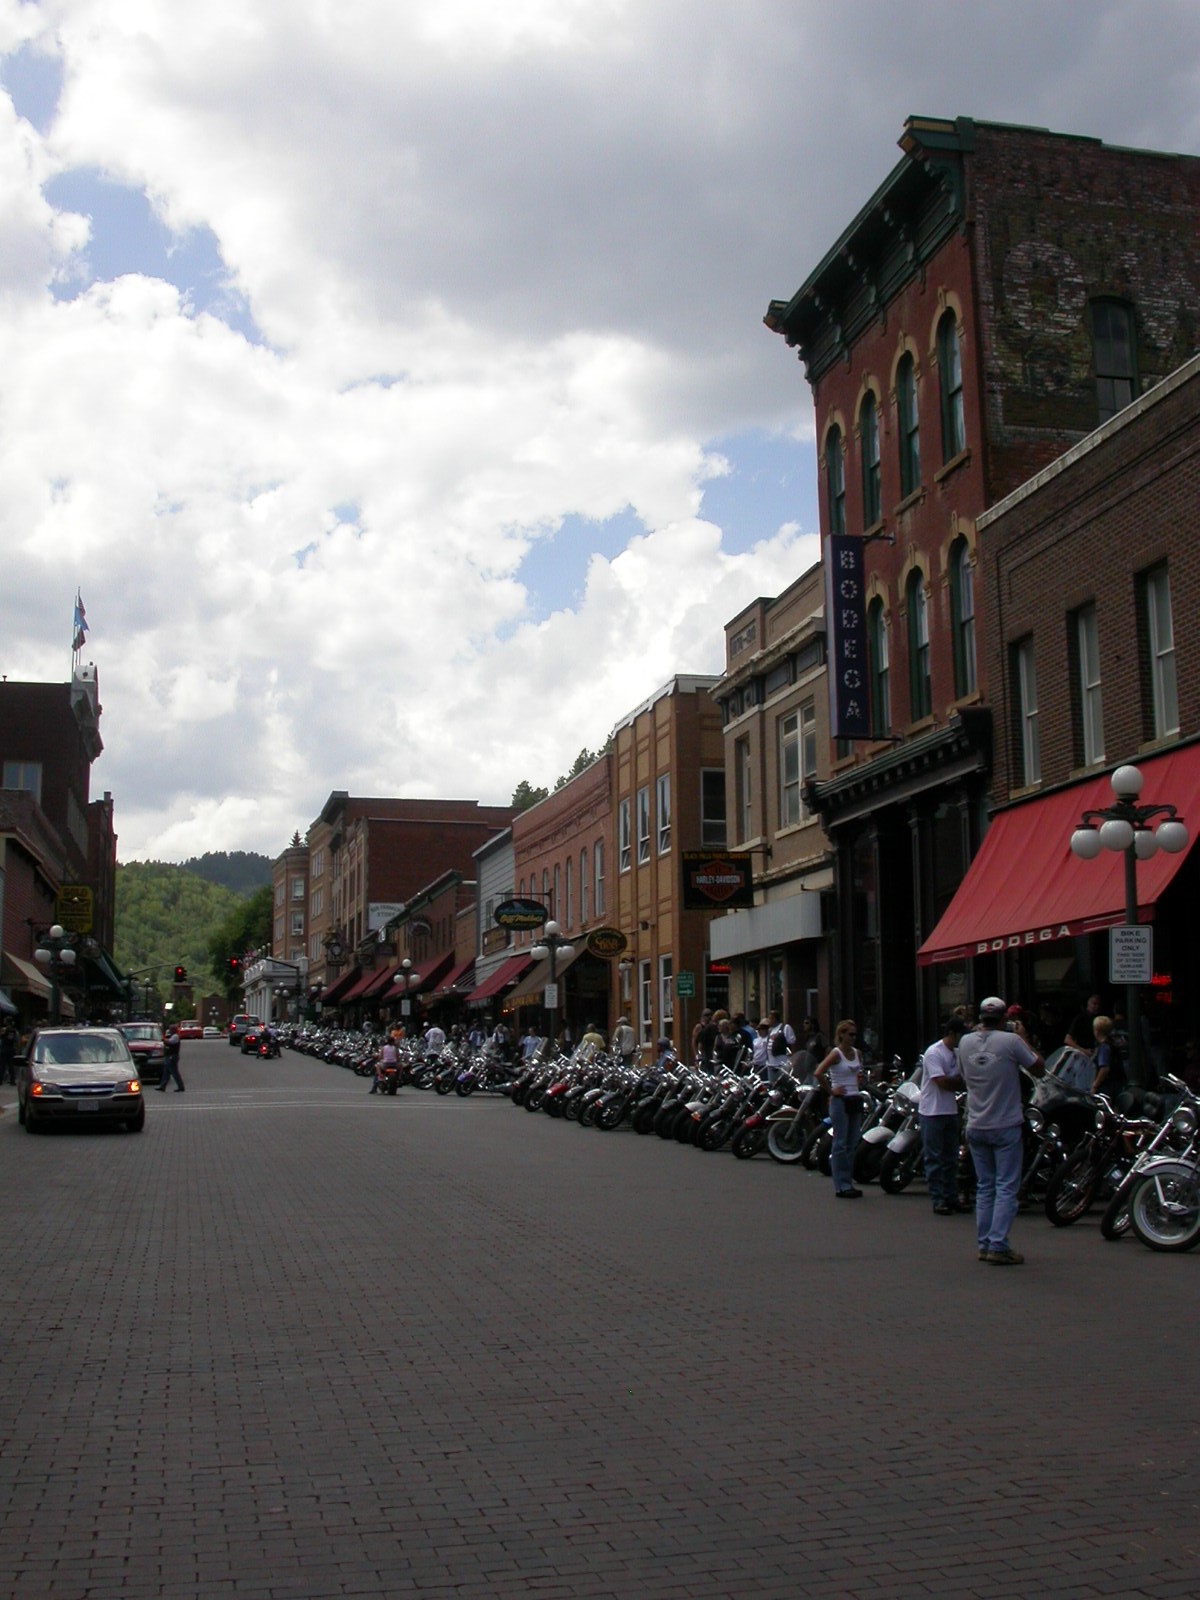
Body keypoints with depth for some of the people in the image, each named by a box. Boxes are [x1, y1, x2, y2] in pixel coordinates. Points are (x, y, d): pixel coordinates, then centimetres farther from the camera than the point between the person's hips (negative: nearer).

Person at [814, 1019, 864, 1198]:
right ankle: (840, 1186, -2)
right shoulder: (836, 1053, -11)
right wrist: (831, 1091, -15)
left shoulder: (856, 1053, 10)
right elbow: (818, 1073, -22)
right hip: (840, 1101, -7)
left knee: (852, 1143, 9)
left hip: (855, 1100, 7)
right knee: (841, 1144, -4)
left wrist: (859, 1083, 14)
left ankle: (848, 1183, 16)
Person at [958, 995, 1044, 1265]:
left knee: (985, 1187, 13)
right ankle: (998, 1246, -7)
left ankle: (984, 1244, 14)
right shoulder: (1010, 1041, -14)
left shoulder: (965, 1042, 2)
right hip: (1005, 1126, -5)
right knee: (1006, 1187, -2)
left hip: (975, 1128, 5)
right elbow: (1039, 1067, -3)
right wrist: (1024, 1039, 9)